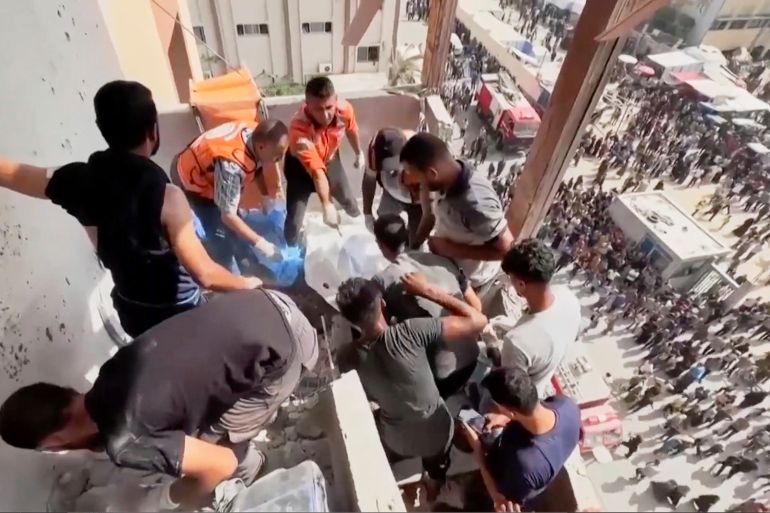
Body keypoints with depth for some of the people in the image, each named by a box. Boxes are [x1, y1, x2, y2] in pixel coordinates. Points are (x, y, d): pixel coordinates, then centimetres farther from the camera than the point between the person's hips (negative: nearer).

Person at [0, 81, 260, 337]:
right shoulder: (166, 196, -30)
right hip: (177, 313, -5)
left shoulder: (79, 181, -13)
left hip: (130, 311, 5)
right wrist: (246, 284, -14)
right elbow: (204, 274, -30)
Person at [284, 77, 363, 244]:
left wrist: (359, 153, 12)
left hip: (330, 160, 4)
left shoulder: (345, 109, -29)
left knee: (350, 203, 18)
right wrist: (326, 205, -49)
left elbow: (351, 130, -4)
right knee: (294, 220, -7)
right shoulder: (298, 129, -43)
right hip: (300, 166, -4)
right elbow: (317, 171, -44)